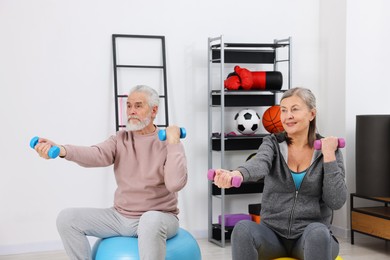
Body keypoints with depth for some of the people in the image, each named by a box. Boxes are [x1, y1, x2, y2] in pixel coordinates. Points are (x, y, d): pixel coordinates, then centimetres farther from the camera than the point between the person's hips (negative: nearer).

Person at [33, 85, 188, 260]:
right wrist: (61, 150, -35)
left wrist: (173, 143, -23)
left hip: (160, 217, -5)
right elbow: (97, 155, -18)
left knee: (150, 221, -40)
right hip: (121, 217, 5)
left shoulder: (168, 144, -9)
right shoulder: (121, 139, 4)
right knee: (67, 218, -8)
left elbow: (175, 183, -26)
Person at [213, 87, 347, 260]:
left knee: (317, 232, -37)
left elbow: (336, 202, -10)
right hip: (273, 235, 1)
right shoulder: (272, 143, 0)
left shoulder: (328, 151, 0)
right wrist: (235, 175, -47)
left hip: (312, 239, 0)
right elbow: (259, 164, -25)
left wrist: (328, 155, -15)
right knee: (243, 228, -32)